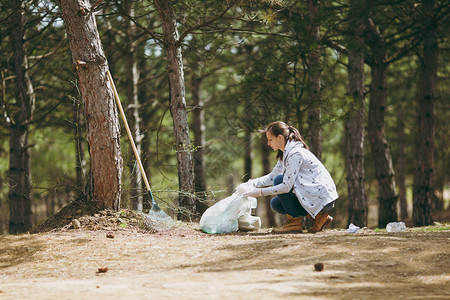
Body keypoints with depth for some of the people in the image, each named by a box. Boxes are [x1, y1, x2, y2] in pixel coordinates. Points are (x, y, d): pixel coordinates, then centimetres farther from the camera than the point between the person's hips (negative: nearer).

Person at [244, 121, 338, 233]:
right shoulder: (285, 154, 11)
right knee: (275, 204, 9)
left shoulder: (295, 154, -20)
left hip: (322, 198, -10)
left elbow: (287, 186, -24)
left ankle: (295, 222, -9)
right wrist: (253, 183, 1)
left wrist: (260, 192, -21)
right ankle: (316, 216, 7)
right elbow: (272, 176, 18)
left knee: (279, 180, -14)